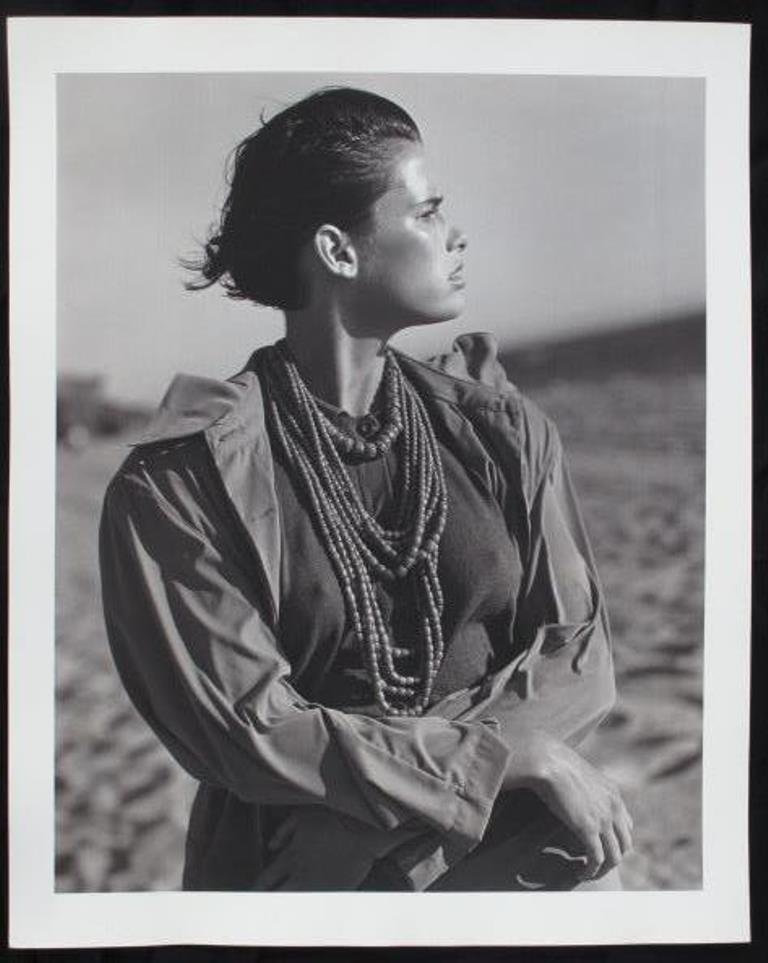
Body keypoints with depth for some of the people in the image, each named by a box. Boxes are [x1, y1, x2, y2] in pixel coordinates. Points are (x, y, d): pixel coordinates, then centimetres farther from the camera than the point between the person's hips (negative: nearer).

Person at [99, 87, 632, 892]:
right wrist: (516, 756, -15)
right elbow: (248, 732, -10)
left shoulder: (498, 428, 4)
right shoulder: (177, 484, -8)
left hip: (503, 847, 3)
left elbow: (577, 657, 0)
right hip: (295, 864, -2)